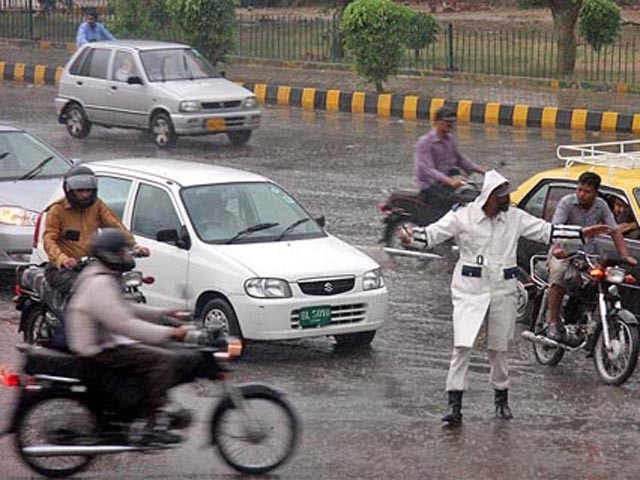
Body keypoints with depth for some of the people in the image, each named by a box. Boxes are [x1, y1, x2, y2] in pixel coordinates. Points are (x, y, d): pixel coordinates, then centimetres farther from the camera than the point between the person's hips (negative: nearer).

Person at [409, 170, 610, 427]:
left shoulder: (516, 218, 4)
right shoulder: (463, 216, -6)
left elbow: (545, 230, 8)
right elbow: (434, 232, -12)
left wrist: (583, 233, 5)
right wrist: (412, 235, -34)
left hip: (502, 291, 3)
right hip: (469, 290, -3)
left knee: (499, 348, 11)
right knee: (462, 347, -11)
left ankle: (501, 399, 28)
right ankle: (454, 404, -9)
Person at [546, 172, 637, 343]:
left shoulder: (601, 206, 3)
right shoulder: (567, 202, -10)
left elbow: (615, 231, 2)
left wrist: (625, 255, -11)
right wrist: (556, 248, -42)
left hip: (589, 253, 4)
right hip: (564, 252, -4)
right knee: (558, 273, -32)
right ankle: (554, 323, -29)